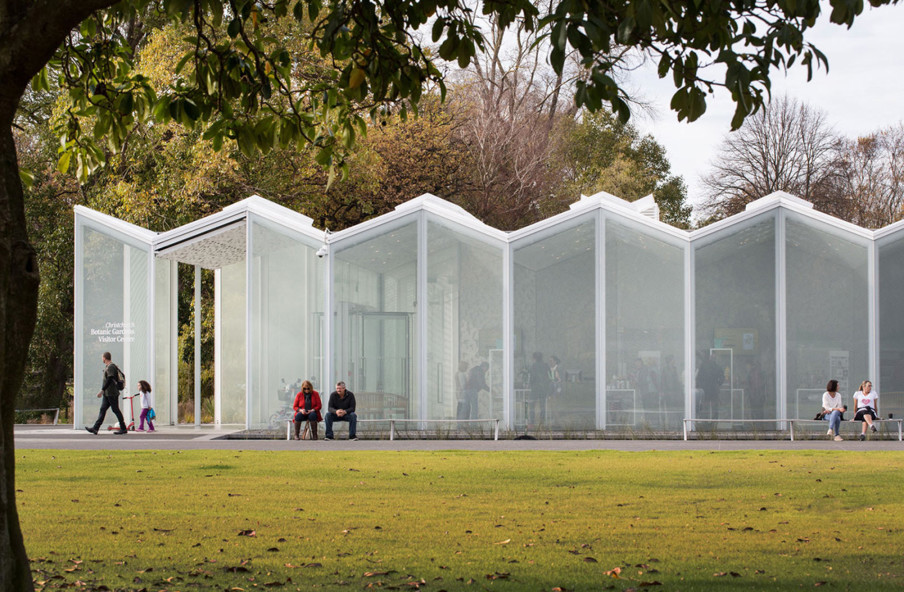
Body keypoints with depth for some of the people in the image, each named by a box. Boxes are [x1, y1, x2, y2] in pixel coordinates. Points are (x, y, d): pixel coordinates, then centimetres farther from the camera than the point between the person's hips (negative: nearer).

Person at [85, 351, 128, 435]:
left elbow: (109, 380, -23)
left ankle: (123, 429, 3)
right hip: (107, 394, 10)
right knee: (102, 409, 4)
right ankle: (95, 428, 0)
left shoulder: (111, 367, -15)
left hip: (112, 394, -10)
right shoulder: (107, 366, 16)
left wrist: (102, 390, -25)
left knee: (116, 410, -4)